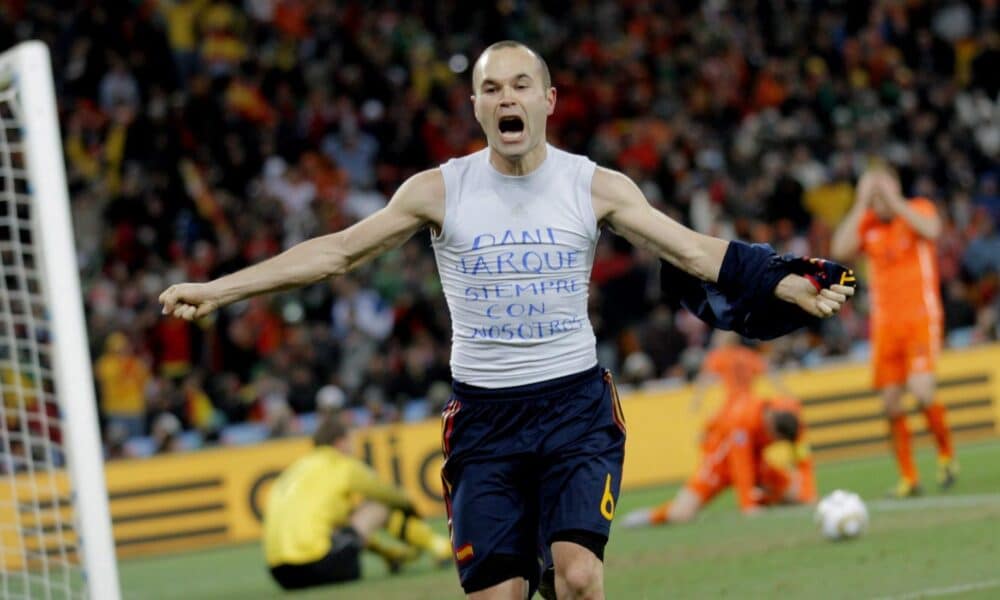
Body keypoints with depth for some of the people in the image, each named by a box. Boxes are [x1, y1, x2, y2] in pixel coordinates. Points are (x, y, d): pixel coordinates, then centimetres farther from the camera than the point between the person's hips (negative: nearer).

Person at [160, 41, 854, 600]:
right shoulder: (440, 191, -1)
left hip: (576, 405, -1)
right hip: (484, 414, 1)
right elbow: (337, 252, 1)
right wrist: (214, 290, -3)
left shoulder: (596, 186, -1)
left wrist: (795, 286, -9)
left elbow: (697, 252, 0)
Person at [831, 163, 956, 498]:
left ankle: (946, 454, 3)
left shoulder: (918, 209, 1)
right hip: (884, 325, 4)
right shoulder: (866, 224, 8)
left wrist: (892, 200, -17)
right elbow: (840, 250, -9)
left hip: (920, 319, -4)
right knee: (891, 404, -1)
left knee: (921, 390, -20)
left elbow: (931, 230, -22)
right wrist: (862, 205, -9)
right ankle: (908, 478, 8)